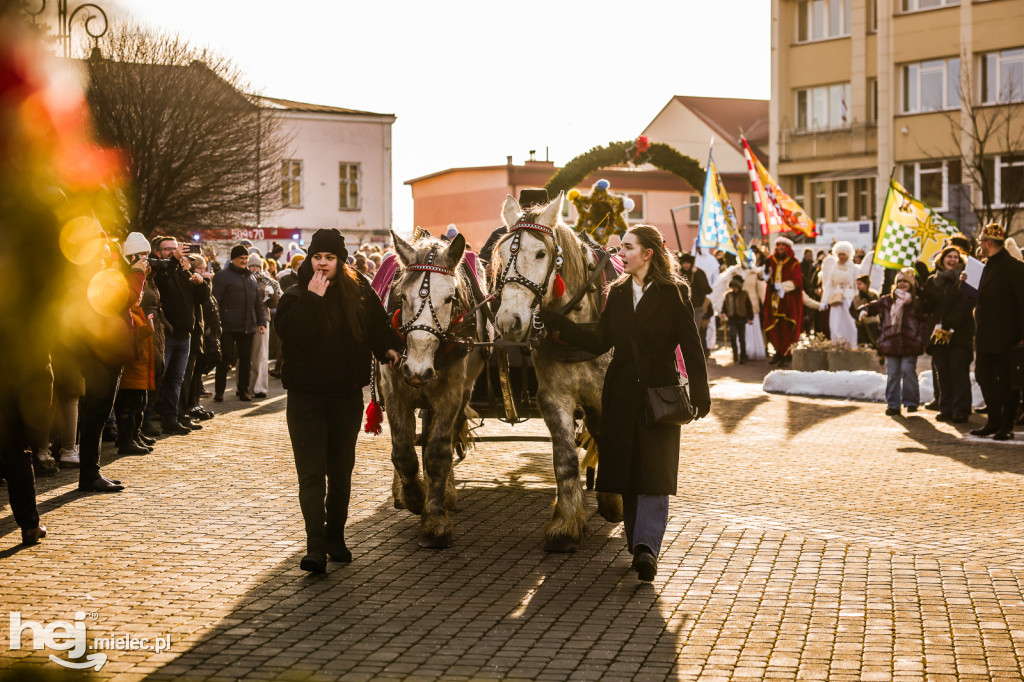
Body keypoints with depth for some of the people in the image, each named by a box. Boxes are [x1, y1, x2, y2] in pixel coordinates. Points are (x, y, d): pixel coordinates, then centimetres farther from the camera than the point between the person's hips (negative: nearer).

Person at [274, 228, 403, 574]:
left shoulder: (360, 293, 2)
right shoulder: (295, 297, -4)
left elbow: (379, 326, 10)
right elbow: (291, 336, -19)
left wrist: (388, 348, -9)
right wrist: (312, 299, -22)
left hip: (347, 396, 3)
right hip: (305, 396, -3)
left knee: (341, 470, 13)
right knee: (311, 472, -9)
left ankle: (335, 537, 27)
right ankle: (316, 548, -14)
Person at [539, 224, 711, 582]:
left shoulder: (674, 294, -4)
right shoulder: (618, 293, 10)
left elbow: (691, 347, -6)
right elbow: (599, 342, 7)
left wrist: (700, 395, -11)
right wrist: (559, 324, -1)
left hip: (660, 393, -5)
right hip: (622, 394, 5)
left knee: (653, 474, -8)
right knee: (627, 473, 7)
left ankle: (645, 547, -17)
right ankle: (641, 548, 15)